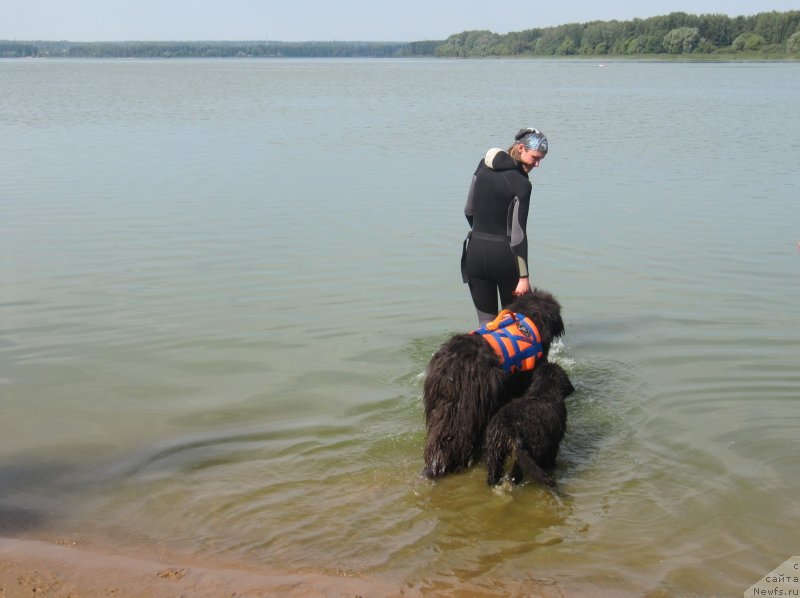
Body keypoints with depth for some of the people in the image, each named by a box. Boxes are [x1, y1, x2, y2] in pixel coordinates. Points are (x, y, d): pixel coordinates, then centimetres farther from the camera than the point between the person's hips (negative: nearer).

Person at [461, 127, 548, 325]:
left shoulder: (483, 167, 4)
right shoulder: (521, 184, -14)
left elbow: (469, 211, 13)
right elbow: (517, 234, -16)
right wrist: (524, 276, -13)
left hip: (475, 252, 5)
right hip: (503, 255, -5)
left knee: (486, 322, 10)